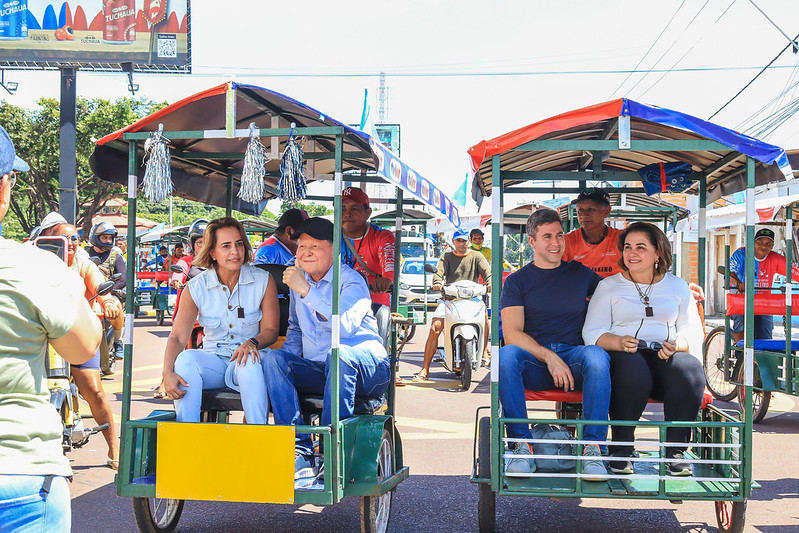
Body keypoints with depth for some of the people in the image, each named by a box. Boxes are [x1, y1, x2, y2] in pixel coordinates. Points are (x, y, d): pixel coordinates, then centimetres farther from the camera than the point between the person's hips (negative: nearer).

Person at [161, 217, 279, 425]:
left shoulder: (263, 281, -3)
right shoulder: (196, 288, -2)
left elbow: (271, 330, -1)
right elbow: (177, 336, -7)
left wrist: (252, 343, -25)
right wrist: (167, 373, -25)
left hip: (250, 360, -1)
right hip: (214, 360, 2)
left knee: (249, 363, -36)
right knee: (186, 358, -30)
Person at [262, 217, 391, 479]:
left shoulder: (350, 281, -7)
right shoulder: (299, 279, 14)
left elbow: (346, 326, -26)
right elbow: (295, 329, 27)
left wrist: (306, 291, -26)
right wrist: (287, 361, 7)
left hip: (368, 369, -6)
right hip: (317, 371, 6)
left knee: (339, 353, -38)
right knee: (274, 358, -21)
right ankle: (300, 452, -28)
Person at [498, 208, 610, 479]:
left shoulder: (581, 273, 17)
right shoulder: (517, 281, 10)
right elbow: (512, 334, -3)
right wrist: (549, 357, -19)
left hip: (573, 356, 1)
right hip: (534, 362, -1)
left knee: (596, 355, -34)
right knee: (506, 355, -35)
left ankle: (592, 446, -32)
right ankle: (522, 444, -28)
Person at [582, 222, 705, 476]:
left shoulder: (678, 287, 19)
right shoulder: (609, 286, 14)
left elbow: (693, 332, 13)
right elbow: (592, 332, 4)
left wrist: (676, 345, -11)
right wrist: (619, 342, -17)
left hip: (667, 357, 2)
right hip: (622, 355, -2)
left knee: (689, 369, -34)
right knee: (632, 370, -39)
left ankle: (676, 450, -19)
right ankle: (621, 449, -21)